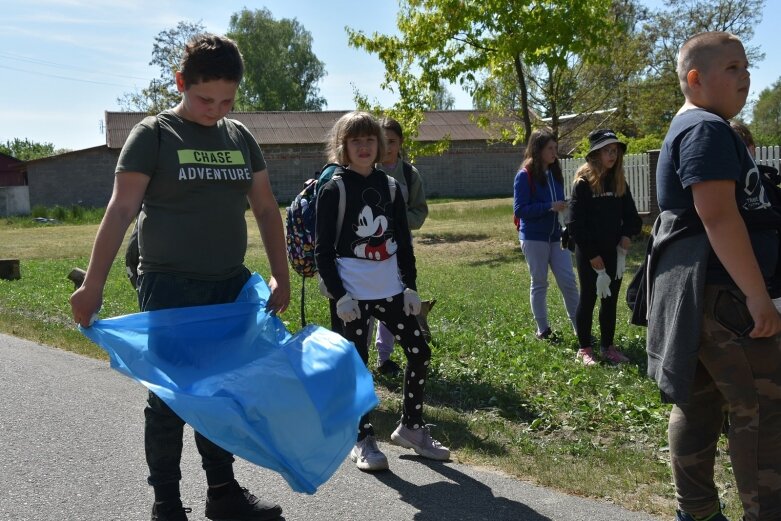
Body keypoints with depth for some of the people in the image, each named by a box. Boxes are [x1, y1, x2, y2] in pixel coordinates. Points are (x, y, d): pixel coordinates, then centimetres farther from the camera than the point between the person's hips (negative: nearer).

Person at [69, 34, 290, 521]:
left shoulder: (240, 136, 8)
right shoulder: (154, 134, -6)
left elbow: (266, 208, 11)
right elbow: (121, 211, -11)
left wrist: (281, 274, 5)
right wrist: (93, 285, -17)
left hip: (231, 287, 5)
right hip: (170, 289, -4)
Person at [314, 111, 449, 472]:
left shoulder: (390, 186, 9)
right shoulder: (334, 189, -5)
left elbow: (403, 242, 12)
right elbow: (323, 249, -7)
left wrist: (411, 286, 6)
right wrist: (339, 295, -14)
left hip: (391, 291, 5)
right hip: (353, 295, -5)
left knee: (419, 353, 5)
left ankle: (411, 428, 23)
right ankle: (363, 441, 16)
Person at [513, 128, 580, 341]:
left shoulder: (555, 173, 8)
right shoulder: (525, 176, -10)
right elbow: (519, 210, -14)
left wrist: (564, 206, -3)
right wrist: (549, 207, -21)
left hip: (556, 236, 5)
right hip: (534, 238, -5)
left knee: (568, 281, 2)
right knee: (539, 283, 7)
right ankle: (542, 329, 19)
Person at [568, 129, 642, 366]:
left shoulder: (620, 182, 7)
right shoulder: (583, 183, -10)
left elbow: (631, 215, 13)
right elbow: (576, 223, -13)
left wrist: (627, 236, -8)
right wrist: (592, 255, -15)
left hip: (614, 252, 5)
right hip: (588, 253, -5)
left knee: (610, 300, 10)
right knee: (588, 299, 3)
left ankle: (608, 347, 21)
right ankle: (584, 349, 14)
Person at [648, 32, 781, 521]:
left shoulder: (695, 128, 21)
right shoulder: (707, 130, -13)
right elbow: (719, 216, -23)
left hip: (703, 293, 11)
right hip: (720, 293, -11)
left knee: (700, 404, 13)